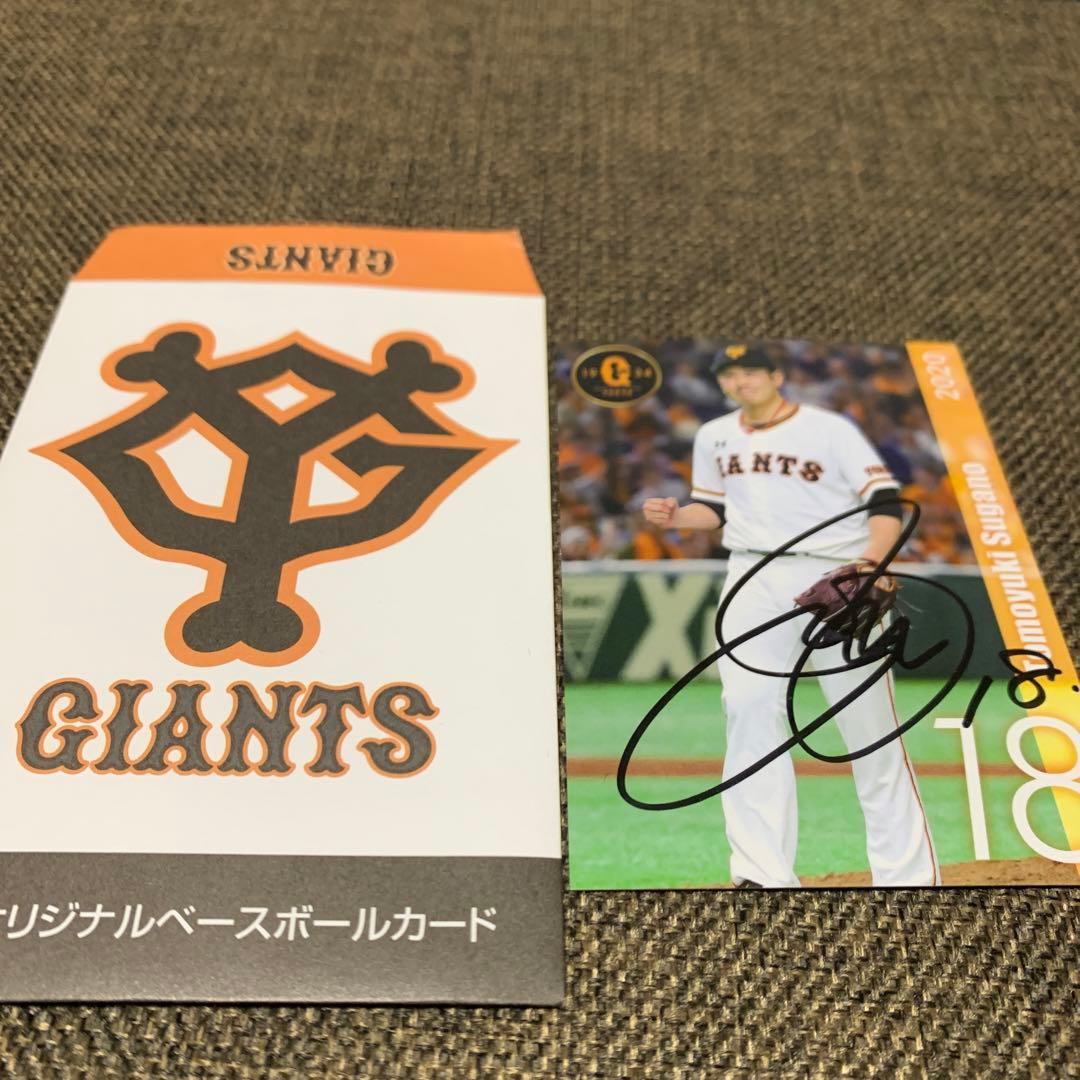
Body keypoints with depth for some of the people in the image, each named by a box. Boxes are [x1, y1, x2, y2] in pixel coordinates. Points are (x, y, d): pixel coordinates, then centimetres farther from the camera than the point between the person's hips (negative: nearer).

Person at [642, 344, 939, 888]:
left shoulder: (830, 429, -3)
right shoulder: (713, 437, 12)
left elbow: (886, 503, -7)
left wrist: (870, 563, -24)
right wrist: (676, 516, 0)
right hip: (754, 581, 4)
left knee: (869, 722, -1)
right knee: (750, 712, -9)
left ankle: (908, 874, 12)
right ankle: (764, 874, -5)